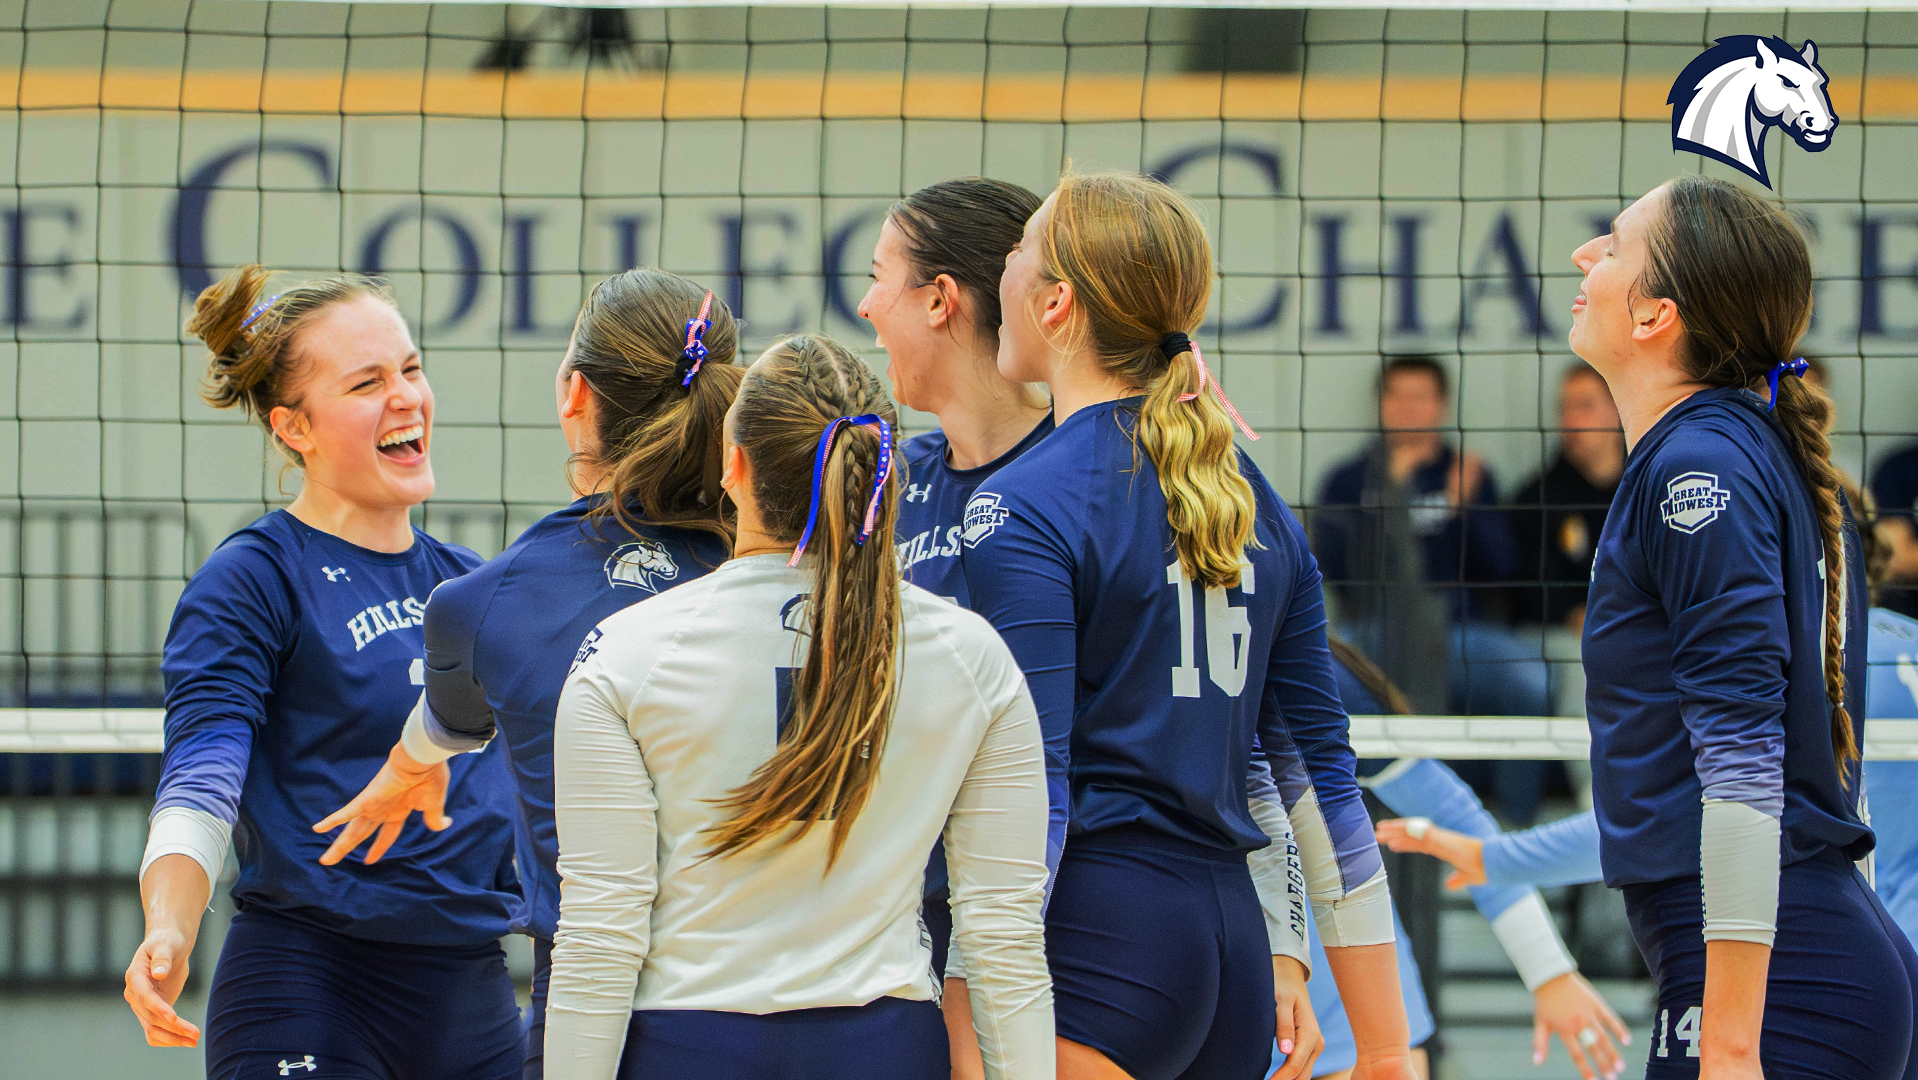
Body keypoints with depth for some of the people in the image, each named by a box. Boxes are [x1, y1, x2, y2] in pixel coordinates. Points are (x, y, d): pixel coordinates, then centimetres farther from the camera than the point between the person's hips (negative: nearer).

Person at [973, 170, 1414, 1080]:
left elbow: (1028, 790, -16)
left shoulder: (1021, 509, -8)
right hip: (1234, 946, 8)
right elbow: (1319, 766, 15)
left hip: (1095, 937, -7)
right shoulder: (1253, 499, 14)